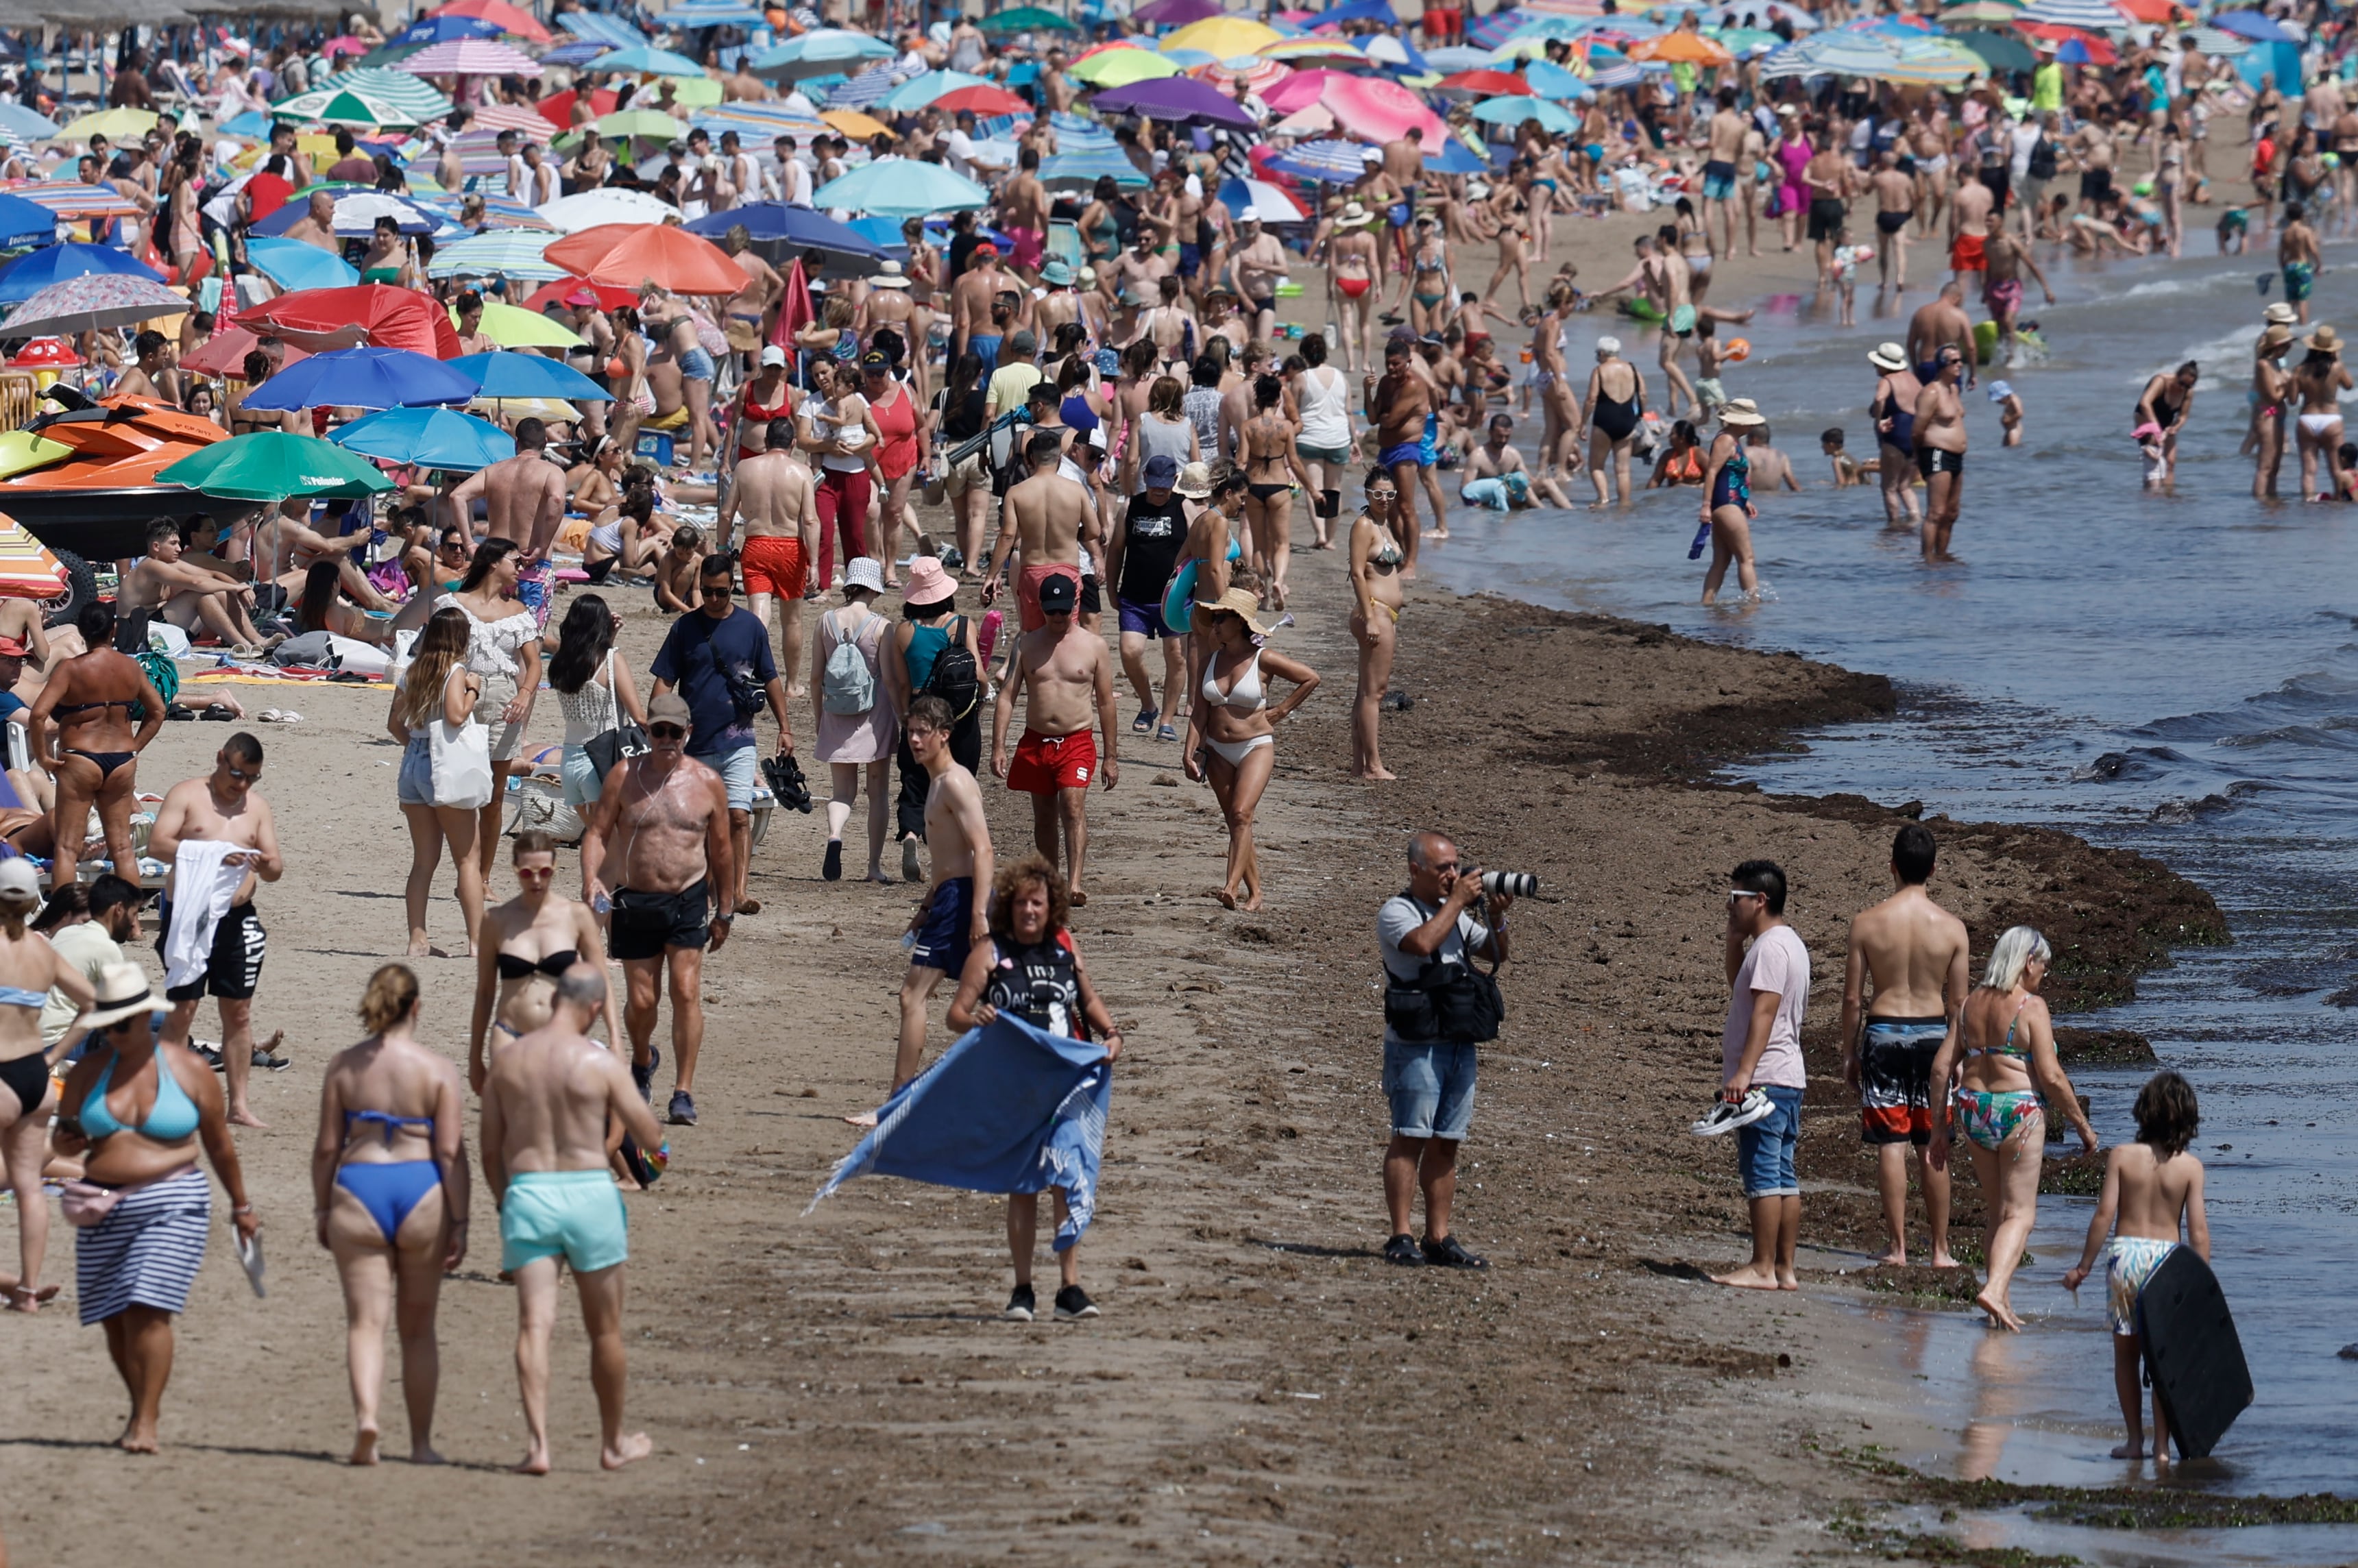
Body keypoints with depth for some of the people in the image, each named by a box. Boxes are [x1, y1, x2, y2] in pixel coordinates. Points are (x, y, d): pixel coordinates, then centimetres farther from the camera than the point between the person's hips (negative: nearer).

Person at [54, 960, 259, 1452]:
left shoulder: (189, 1071, -1)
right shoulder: (88, 1072, 6)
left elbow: (219, 1143, 9)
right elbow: (65, 1140, 14)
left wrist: (241, 1206, 16)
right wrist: (66, 1143, -11)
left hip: (171, 1206, -4)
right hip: (104, 1206, 4)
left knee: (148, 1310, -15)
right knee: (115, 1318, 7)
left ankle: (146, 1423, -12)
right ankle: (142, 1405, 26)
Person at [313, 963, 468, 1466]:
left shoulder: (343, 1066, 0)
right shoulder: (437, 1069, -4)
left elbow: (327, 1147, 2)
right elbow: (451, 1152, -6)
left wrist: (321, 1209, 13)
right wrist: (459, 1224, -1)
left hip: (358, 1190, 0)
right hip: (422, 1196, 0)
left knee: (365, 1321, 0)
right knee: (418, 1328, 12)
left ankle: (365, 1415, -24)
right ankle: (421, 1441, 19)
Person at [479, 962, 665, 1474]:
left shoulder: (507, 1060, 2)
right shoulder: (599, 1062, -8)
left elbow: (490, 1151, 8)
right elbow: (652, 1137, -3)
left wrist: (505, 1205, 23)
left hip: (526, 1195, 2)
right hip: (589, 1192, -2)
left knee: (535, 1323, -4)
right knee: (605, 1330, 13)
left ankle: (537, 1442, -19)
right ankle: (613, 1442, 26)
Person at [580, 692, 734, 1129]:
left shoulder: (707, 783, 1)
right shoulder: (625, 777, 0)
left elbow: (721, 849, 10)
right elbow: (596, 832, -1)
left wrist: (725, 911, 13)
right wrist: (591, 880, -20)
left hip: (689, 899, -1)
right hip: (635, 900, 1)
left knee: (686, 991, -12)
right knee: (642, 999, 5)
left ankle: (684, 1092, -8)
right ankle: (642, 1060, 38)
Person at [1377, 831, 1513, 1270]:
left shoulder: (1454, 914, 18)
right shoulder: (1397, 912, -4)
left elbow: (1496, 955, 22)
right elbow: (1423, 942, -23)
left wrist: (1495, 918, 4)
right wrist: (1458, 901, -15)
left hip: (1459, 1043, 7)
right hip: (1415, 1046, -7)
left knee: (1445, 1142, 7)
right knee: (1410, 1137, -10)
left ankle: (1439, 1238, 9)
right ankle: (1401, 1237, -10)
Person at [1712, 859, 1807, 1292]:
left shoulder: (1771, 947, -13)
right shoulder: (1787, 943, 21)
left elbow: (1764, 1011, -21)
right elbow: (1739, 990, 35)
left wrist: (1744, 1071, -26)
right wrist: (1735, 941, 22)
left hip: (1763, 1078, -11)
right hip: (1788, 1079, 11)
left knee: (1762, 1175, -9)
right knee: (1782, 1178, 9)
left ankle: (1762, 1268, -10)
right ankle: (1785, 1268, 10)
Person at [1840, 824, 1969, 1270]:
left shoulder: (1867, 923, -8)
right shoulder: (1952, 928, -5)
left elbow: (1852, 997, -3)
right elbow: (1959, 1002, 0)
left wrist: (1849, 1054, 7)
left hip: (1884, 1033, -1)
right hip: (1932, 1033, 1)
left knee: (1890, 1144, 3)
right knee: (1932, 1147, 9)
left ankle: (1897, 1247, 3)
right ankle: (1940, 1248, 13)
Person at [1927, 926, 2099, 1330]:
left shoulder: (1972, 1004, 7)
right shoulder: (2030, 1006, -11)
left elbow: (1942, 1066, 7)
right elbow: (2051, 1077, -14)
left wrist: (1939, 1127, 14)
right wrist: (2082, 1125, -3)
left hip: (1974, 1111, 6)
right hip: (2019, 1111, -6)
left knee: (1997, 1212, 17)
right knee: (2020, 1214, -2)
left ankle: (2001, 1306, 18)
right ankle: (1995, 1290, -23)